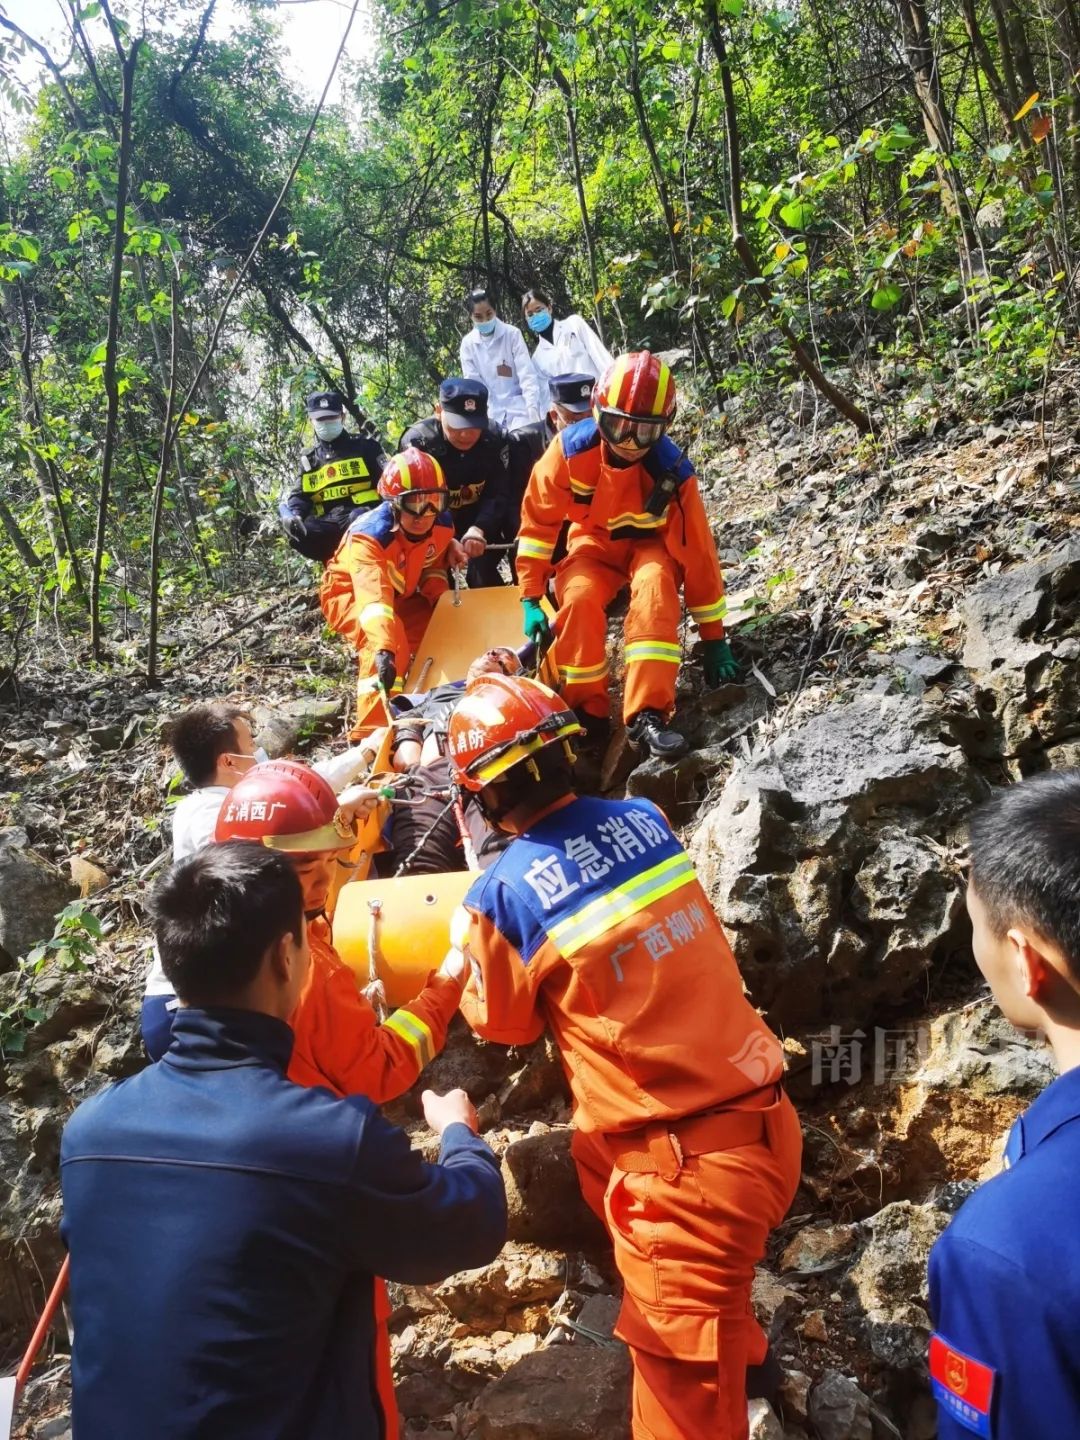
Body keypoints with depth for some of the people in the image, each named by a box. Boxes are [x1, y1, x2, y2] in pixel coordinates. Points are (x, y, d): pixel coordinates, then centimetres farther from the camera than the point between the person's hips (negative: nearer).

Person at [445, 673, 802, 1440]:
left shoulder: (504, 894, -16)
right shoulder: (647, 819, 0)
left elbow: (503, 1023, 3)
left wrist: (465, 946, 20)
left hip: (683, 1162, -7)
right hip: (762, 1119, 8)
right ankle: (738, 1352, 57)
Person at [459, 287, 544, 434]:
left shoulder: (512, 334, -6)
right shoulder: (468, 343, 1)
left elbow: (527, 374, -10)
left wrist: (533, 409, -20)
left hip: (519, 408, -2)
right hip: (492, 412, 3)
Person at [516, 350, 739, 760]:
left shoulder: (672, 471, -26)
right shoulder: (572, 448, -25)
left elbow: (696, 552, -19)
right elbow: (538, 519, -14)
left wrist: (714, 638, -16)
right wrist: (531, 598, -16)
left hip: (649, 544, -1)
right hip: (595, 542, 1)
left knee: (655, 583, -35)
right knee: (578, 599, -31)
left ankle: (648, 714, -34)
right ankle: (587, 710, -11)